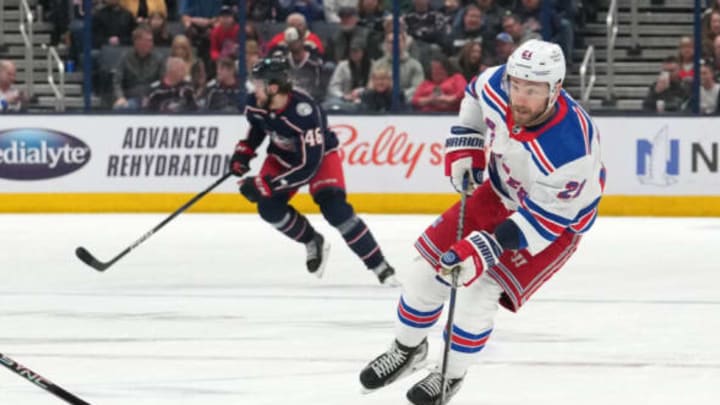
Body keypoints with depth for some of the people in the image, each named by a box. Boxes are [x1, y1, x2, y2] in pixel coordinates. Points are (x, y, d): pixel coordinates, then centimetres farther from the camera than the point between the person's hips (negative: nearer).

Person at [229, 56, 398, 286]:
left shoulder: (304, 113, -40)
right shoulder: (256, 105, -19)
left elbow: (308, 166, -38)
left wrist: (266, 184, -40)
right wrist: (244, 151, -1)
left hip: (320, 155, -6)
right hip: (283, 156, 6)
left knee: (334, 208, -24)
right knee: (269, 206, -14)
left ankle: (380, 267, -16)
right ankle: (313, 243, 14)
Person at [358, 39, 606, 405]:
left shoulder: (569, 147, -41)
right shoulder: (498, 85, -24)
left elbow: (543, 218, -32)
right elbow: (475, 93, 4)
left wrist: (486, 248, -38)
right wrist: (464, 146, -3)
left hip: (560, 217, -6)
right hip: (501, 192, 6)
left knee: (479, 289, -17)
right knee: (431, 267, 6)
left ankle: (452, 376, 9)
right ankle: (407, 349, 34)